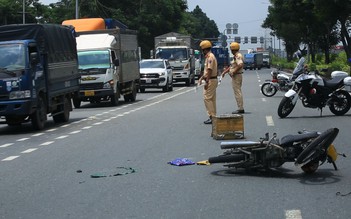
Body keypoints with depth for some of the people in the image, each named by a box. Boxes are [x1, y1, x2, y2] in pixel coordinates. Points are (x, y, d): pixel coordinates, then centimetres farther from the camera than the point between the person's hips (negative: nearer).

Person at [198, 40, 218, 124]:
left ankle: (211, 116, -10)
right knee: (212, 99, 11)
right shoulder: (208, 56, 16)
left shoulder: (210, 57, -17)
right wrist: (201, 78, 24)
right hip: (212, 80, 11)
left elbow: (210, 70, -23)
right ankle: (213, 116, 15)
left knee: (207, 98, -9)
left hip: (210, 80, -11)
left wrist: (207, 82, -24)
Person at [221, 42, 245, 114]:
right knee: (238, 92, 14)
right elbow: (231, 66, 24)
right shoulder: (235, 56, 17)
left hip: (236, 76, -11)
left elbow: (240, 65, -31)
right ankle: (241, 108, 18)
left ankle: (240, 109, -7)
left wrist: (233, 72, -23)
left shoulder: (238, 56, -16)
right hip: (235, 76, 11)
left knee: (237, 92, -8)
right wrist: (224, 72, 18)